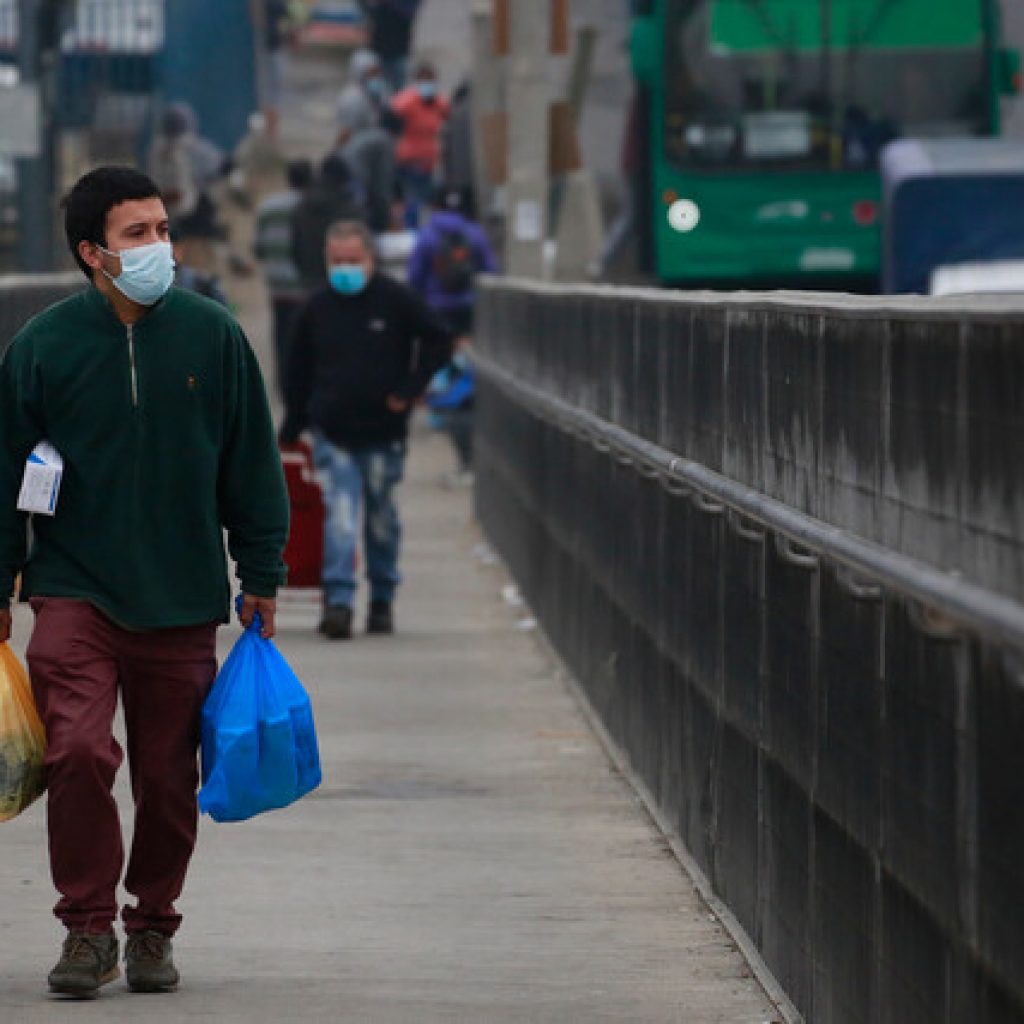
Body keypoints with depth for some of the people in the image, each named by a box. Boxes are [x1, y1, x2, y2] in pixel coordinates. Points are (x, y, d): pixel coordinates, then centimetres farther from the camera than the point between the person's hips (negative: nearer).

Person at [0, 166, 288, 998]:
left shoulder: (212, 335, 1)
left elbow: (252, 464, 8)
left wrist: (263, 579, 7)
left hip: (183, 601, 1)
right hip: (75, 591, -1)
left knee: (168, 774, 6)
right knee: (79, 753, -15)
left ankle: (152, 928, 24)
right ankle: (88, 926, 0)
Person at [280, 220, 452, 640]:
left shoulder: (396, 301, -3)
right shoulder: (317, 308, 4)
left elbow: (438, 343, 4)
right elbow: (298, 372, 13)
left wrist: (409, 390, -5)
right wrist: (290, 430, 11)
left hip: (383, 433, 0)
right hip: (332, 432, 0)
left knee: (381, 518, 10)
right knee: (340, 513, -12)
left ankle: (382, 601, 26)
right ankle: (338, 601, -18)